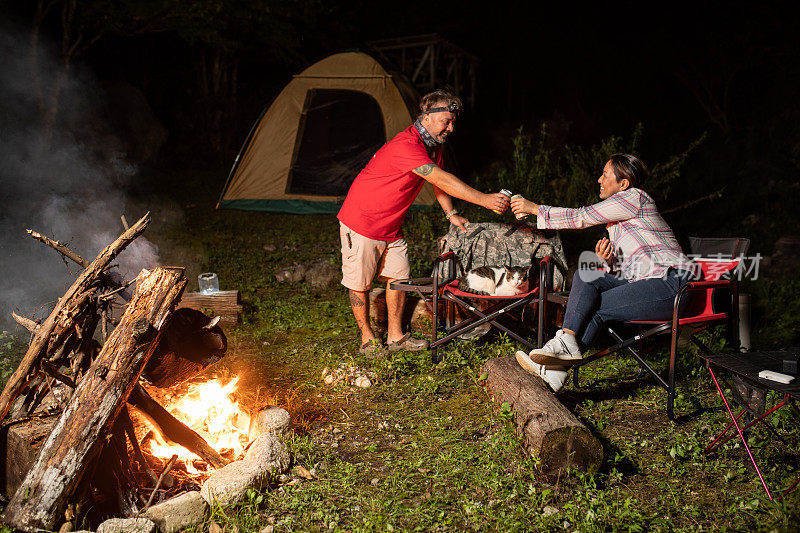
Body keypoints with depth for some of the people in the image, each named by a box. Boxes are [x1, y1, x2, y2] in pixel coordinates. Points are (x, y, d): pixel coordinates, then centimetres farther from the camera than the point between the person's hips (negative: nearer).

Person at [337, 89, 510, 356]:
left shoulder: (433, 145, 2)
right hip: (361, 222, -9)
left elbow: (439, 182, 16)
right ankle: (367, 338, 18)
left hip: (392, 227, 9)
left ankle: (396, 336, 20)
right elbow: (442, 180, -36)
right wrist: (484, 200, -36)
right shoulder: (405, 145, -30)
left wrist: (451, 213, 7)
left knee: (399, 276, 8)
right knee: (360, 283, 2)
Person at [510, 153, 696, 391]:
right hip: (644, 282, 8)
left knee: (595, 307, -18)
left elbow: (582, 217, -9)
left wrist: (534, 208, -2)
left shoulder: (634, 198, -8)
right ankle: (566, 343, -22)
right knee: (585, 276, -10)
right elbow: (620, 268, 18)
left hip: (671, 286, -8)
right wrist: (607, 258, -7)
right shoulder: (615, 219, 21)